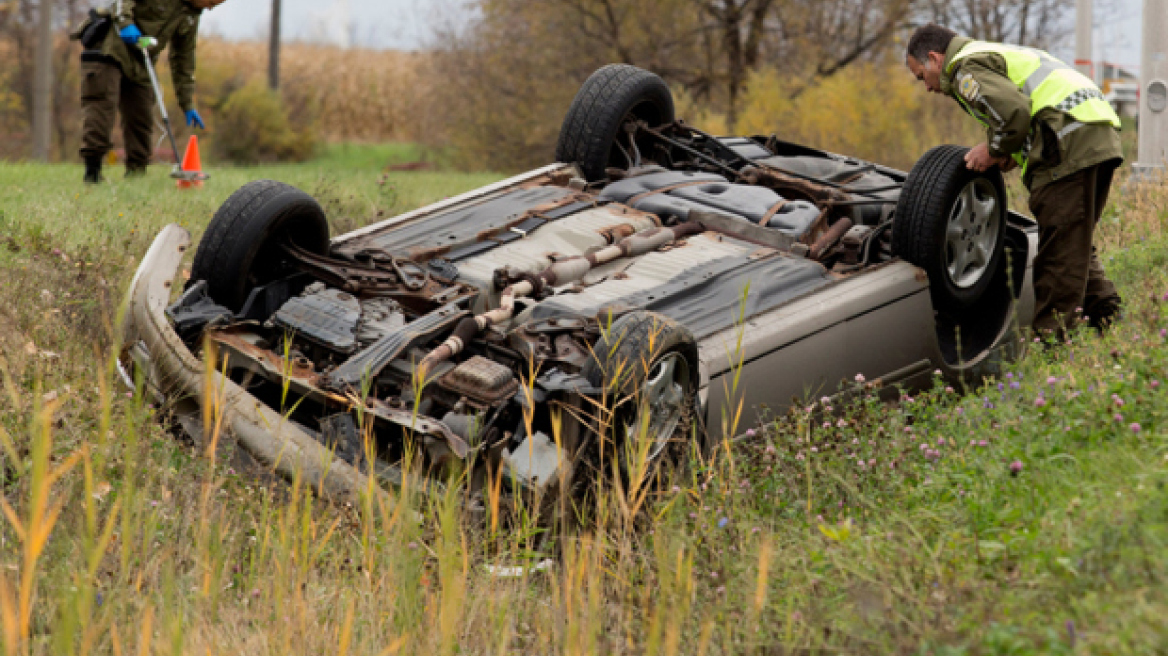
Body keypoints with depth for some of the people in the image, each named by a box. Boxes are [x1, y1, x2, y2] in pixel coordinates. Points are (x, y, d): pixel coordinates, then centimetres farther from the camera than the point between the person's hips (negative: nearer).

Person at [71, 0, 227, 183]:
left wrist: (188, 105, 14)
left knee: (142, 118, 0)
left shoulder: (191, 17, 11)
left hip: (139, 65, 7)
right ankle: (93, 171, -18)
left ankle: (136, 172, 5)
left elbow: (184, 60, 16)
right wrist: (124, 21, -29)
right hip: (109, 48, -7)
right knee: (101, 105, -16)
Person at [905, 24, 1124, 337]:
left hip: (1072, 141, -10)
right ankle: (1105, 316, 15)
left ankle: (1050, 336, -5)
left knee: (1058, 247, -7)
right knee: (1075, 241, 18)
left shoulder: (966, 67, -2)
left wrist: (994, 150, 0)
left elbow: (1014, 112, -17)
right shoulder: (996, 54, 31)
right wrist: (1014, 154, 18)